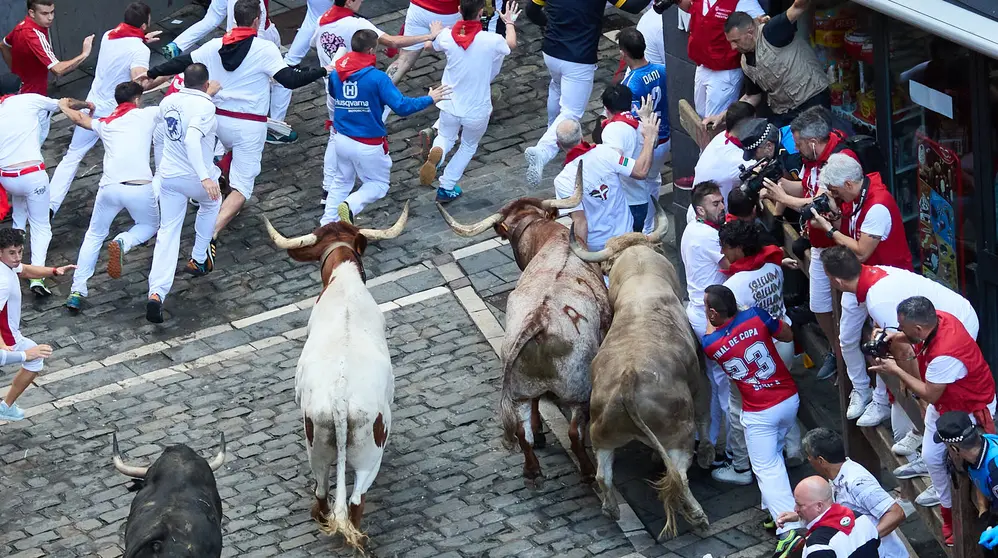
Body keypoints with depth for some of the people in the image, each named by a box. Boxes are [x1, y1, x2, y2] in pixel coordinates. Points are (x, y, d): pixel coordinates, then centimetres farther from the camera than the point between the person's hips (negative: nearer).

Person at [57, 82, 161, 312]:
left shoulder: (104, 124, 23)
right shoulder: (147, 114, 14)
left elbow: (79, 118, 42)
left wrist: (64, 106, 64)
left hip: (110, 187, 2)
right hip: (140, 187, -2)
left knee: (94, 236, 21)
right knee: (149, 225, 27)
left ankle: (77, 291, 9)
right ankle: (123, 243, -7)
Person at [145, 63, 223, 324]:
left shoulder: (167, 102, 5)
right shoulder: (205, 106, -17)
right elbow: (192, 139, -32)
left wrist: (207, 94, 41)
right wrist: (205, 177, -38)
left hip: (169, 176, 4)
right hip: (197, 177, -4)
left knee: (168, 232, 4)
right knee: (212, 202, 32)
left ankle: (156, 292, -15)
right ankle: (199, 259, 35)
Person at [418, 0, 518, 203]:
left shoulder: (447, 37, -16)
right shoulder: (491, 41, -23)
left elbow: (433, 45, 11)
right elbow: (511, 44, 4)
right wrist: (509, 23, 23)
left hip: (450, 105, 2)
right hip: (477, 110, -2)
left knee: (446, 137, 29)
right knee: (468, 147, 26)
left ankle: (436, 153, -6)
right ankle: (446, 188, 24)